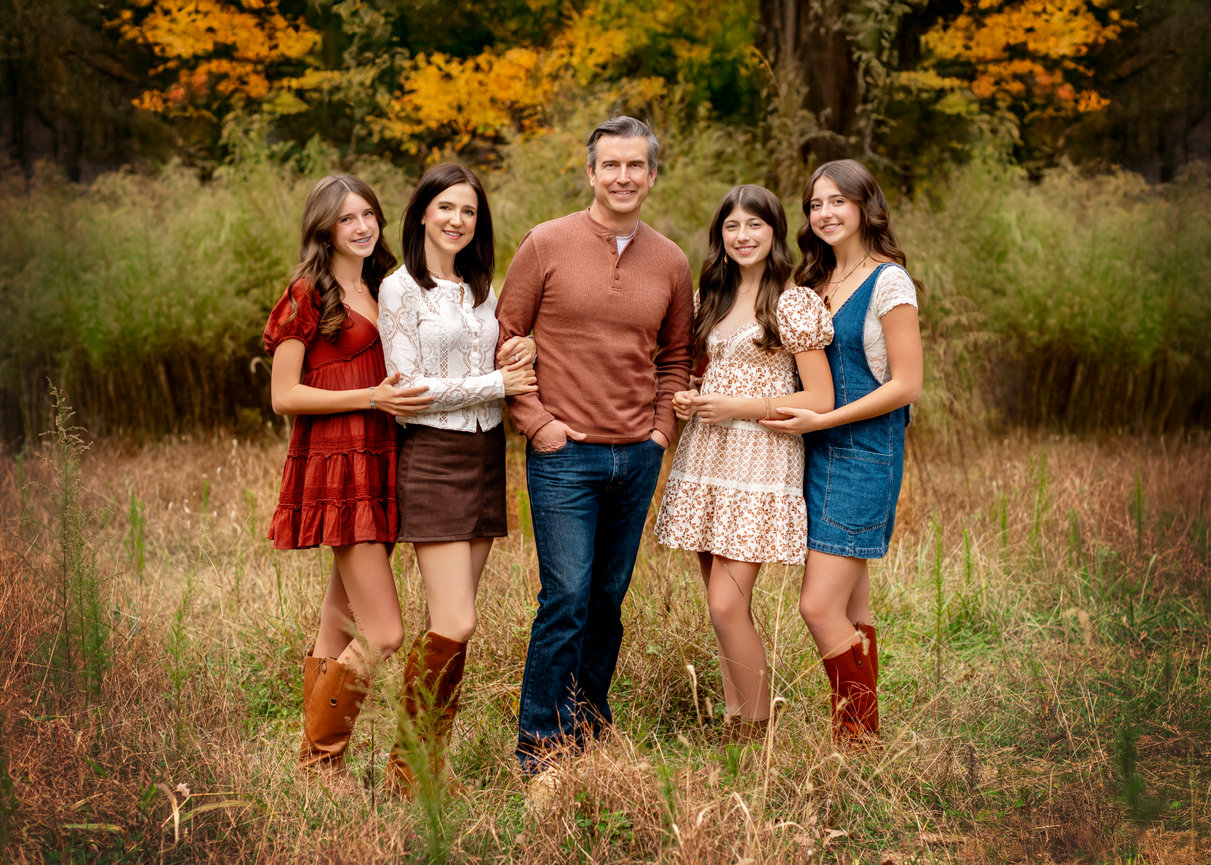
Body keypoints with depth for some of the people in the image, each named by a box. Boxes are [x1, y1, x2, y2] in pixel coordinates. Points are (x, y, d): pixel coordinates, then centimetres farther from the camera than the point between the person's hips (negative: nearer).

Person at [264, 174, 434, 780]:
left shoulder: (382, 291, 19)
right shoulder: (308, 294, -4)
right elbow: (284, 396, -7)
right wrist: (372, 397, -15)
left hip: (379, 467, 7)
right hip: (336, 470, -7)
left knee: (341, 627, 9)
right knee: (385, 635, -12)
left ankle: (320, 768, 15)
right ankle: (318, 765, 2)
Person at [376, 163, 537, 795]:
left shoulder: (483, 290, 14)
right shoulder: (401, 289, -5)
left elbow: (506, 370, 20)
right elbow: (408, 387, -11)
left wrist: (522, 354, -3)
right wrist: (499, 382, -10)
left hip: (485, 455, 6)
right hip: (432, 457, -6)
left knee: (450, 622, 7)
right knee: (455, 623, -13)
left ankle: (429, 758, 13)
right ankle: (410, 763, 1)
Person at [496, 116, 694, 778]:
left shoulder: (670, 262, 8)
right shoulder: (546, 245, -3)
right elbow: (505, 342, 0)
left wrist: (663, 426, 7)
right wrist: (535, 422, -7)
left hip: (638, 457, 4)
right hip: (565, 454, -4)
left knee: (609, 598, 11)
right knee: (567, 598, -8)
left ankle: (589, 726, 24)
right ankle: (539, 743, 3)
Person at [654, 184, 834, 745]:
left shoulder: (795, 304, -5)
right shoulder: (712, 298, 15)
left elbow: (820, 402, -8)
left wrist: (737, 407, -14)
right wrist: (688, 400, 5)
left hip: (760, 465, -6)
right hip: (704, 458, 6)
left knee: (727, 605, -12)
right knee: (725, 606, 7)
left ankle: (758, 735, 1)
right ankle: (734, 726, 15)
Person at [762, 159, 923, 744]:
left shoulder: (888, 283, -9)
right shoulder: (815, 282, 14)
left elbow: (906, 384, -12)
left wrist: (821, 420, -15)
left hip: (865, 454, -7)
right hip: (818, 454, 7)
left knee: (820, 605, -12)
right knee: (851, 608, 9)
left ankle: (857, 735, -2)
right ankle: (864, 735, 15)